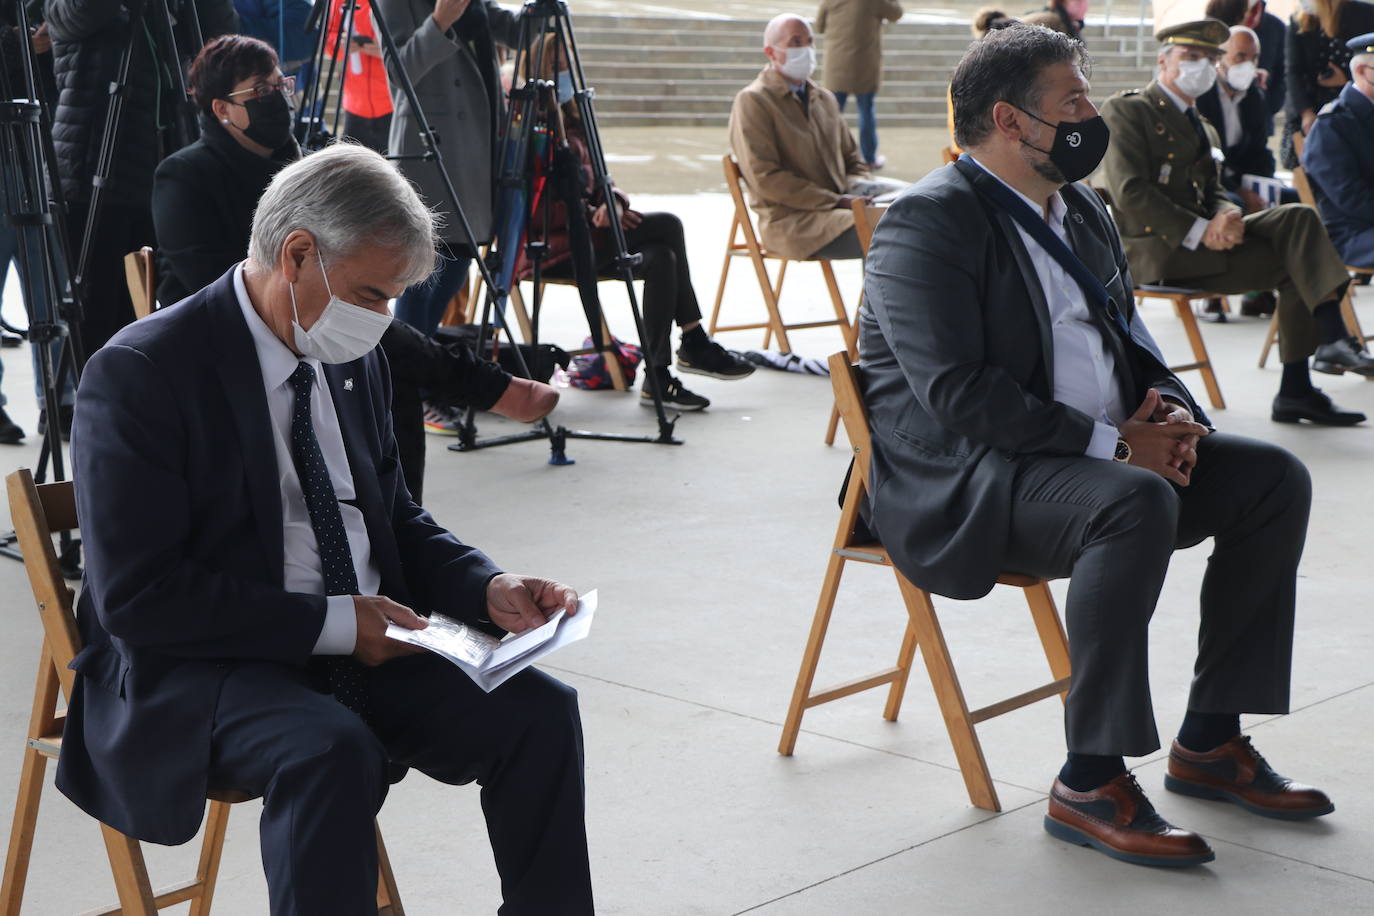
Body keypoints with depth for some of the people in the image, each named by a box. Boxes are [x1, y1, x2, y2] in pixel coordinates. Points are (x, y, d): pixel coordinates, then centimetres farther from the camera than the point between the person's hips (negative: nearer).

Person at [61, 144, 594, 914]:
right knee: (332, 751, -35)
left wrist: (489, 588, -3)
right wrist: (332, 623, -21)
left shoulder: (356, 362, 8)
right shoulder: (142, 373, -14)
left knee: (540, 710, -13)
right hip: (195, 669, -6)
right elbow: (137, 597, -19)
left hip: (361, 644, 7)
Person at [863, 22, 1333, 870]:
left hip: (1104, 451, 9)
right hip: (959, 482, -9)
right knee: (1136, 504, -35)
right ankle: (1090, 786, -25)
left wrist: (1164, 406, -1)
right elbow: (957, 393, -23)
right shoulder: (929, 221, -13)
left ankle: (1210, 740, 5)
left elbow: (1128, 340, 23)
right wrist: (1111, 444, -23)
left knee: (1275, 479, -3)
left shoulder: (1083, 210, 16)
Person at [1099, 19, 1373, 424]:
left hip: (1198, 235, 8)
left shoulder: (1196, 124, 25)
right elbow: (1131, 192, -14)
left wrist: (1227, 215, -6)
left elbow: (1213, 190, 21)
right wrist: (1200, 231, -21)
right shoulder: (1127, 110, -2)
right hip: (1157, 248, -8)